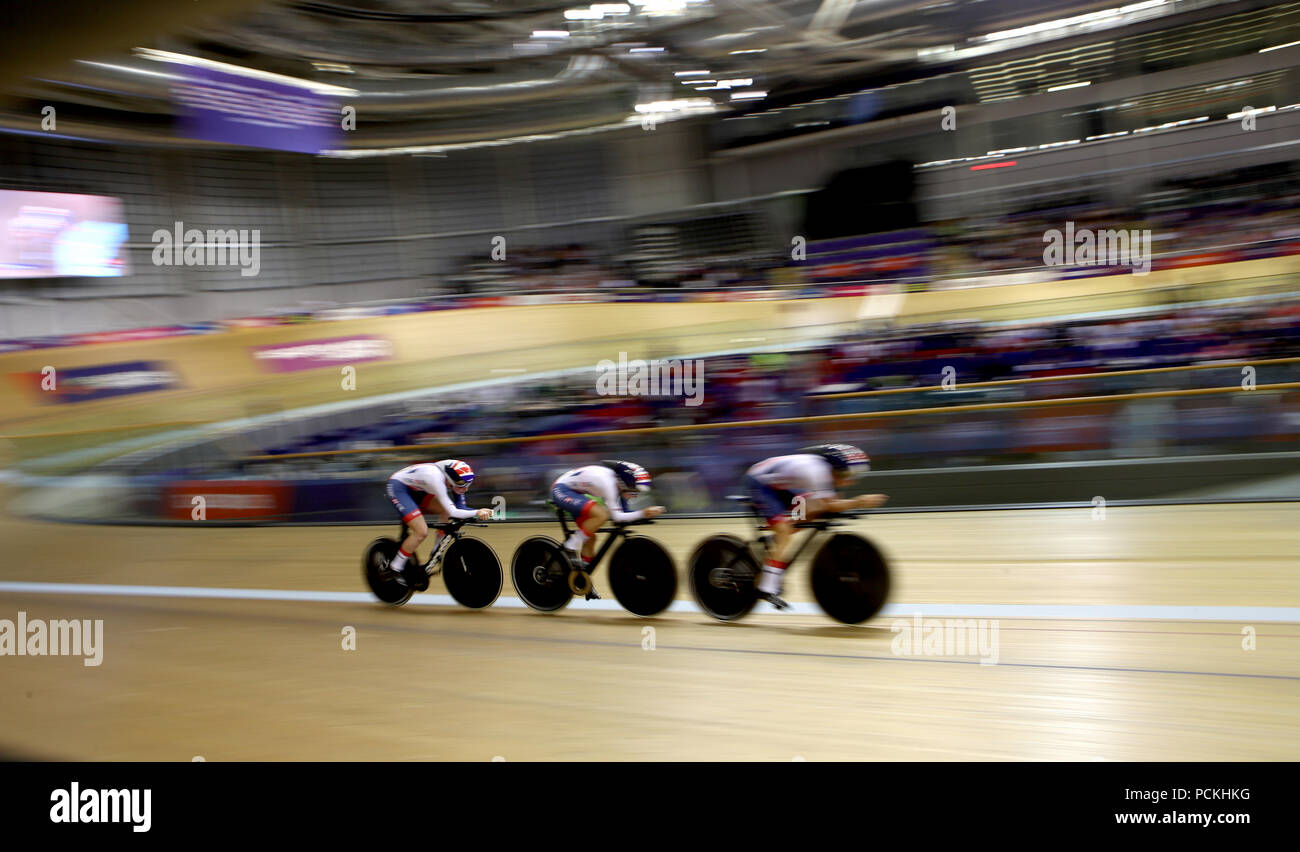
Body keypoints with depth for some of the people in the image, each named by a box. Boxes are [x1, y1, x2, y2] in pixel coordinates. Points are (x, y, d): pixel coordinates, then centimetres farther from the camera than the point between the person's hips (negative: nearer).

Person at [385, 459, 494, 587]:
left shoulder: (453, 480, -12)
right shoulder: (436, 477, -34)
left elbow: (460, 507, -5)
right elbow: (452, 512, -35)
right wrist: (477, 512, -41)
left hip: (414, 489, 9)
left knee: (445, 509, -6)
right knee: (422, 532, -19)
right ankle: (395, 568, -4)